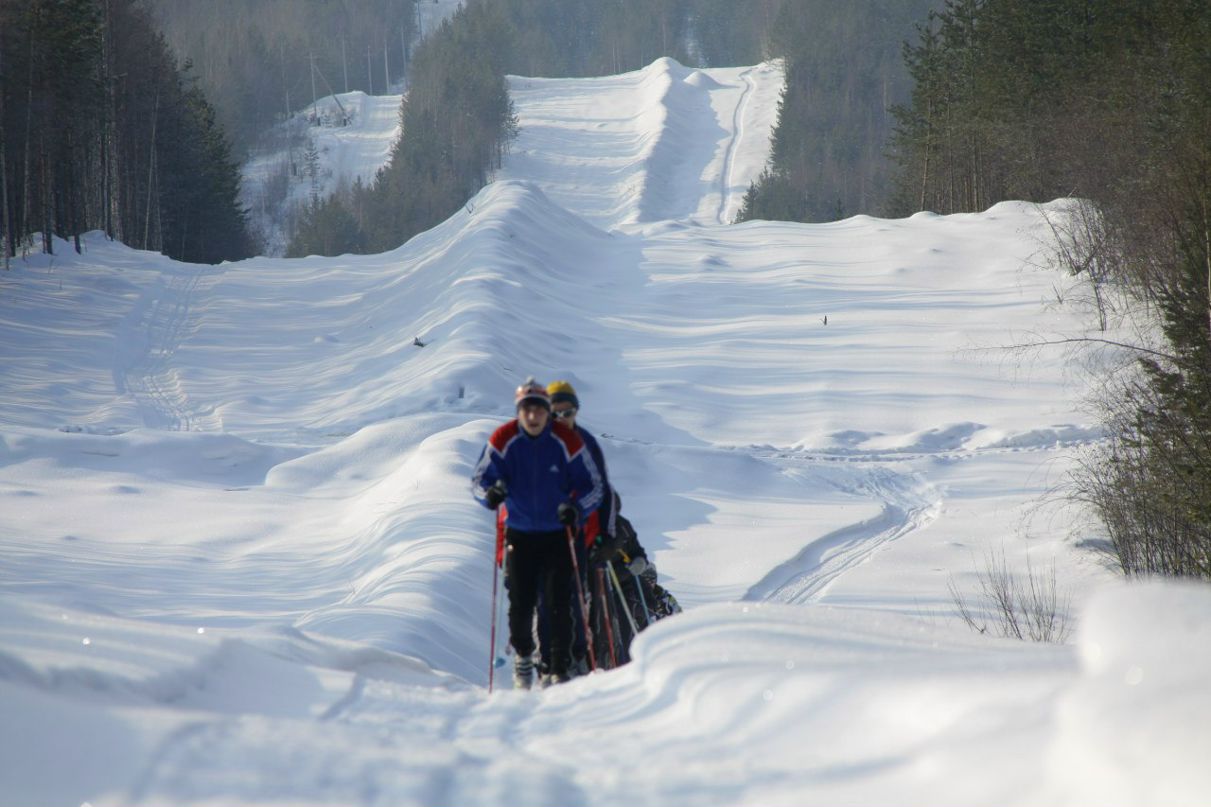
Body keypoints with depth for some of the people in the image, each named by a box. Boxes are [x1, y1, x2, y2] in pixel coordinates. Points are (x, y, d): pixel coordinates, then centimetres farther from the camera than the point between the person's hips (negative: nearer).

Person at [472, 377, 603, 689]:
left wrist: (576, 508, -23)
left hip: (559, 533, -1)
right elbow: (479, 479, -2)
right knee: (520, 603, 0)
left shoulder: (567, 441, -11)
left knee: (559, 605, -6)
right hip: (519, 534, 1)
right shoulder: (502, 440, -8)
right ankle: (523, 657, 27)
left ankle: (559, 669, 3)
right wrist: (490, 493, -26)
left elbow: (593, 485, -3)